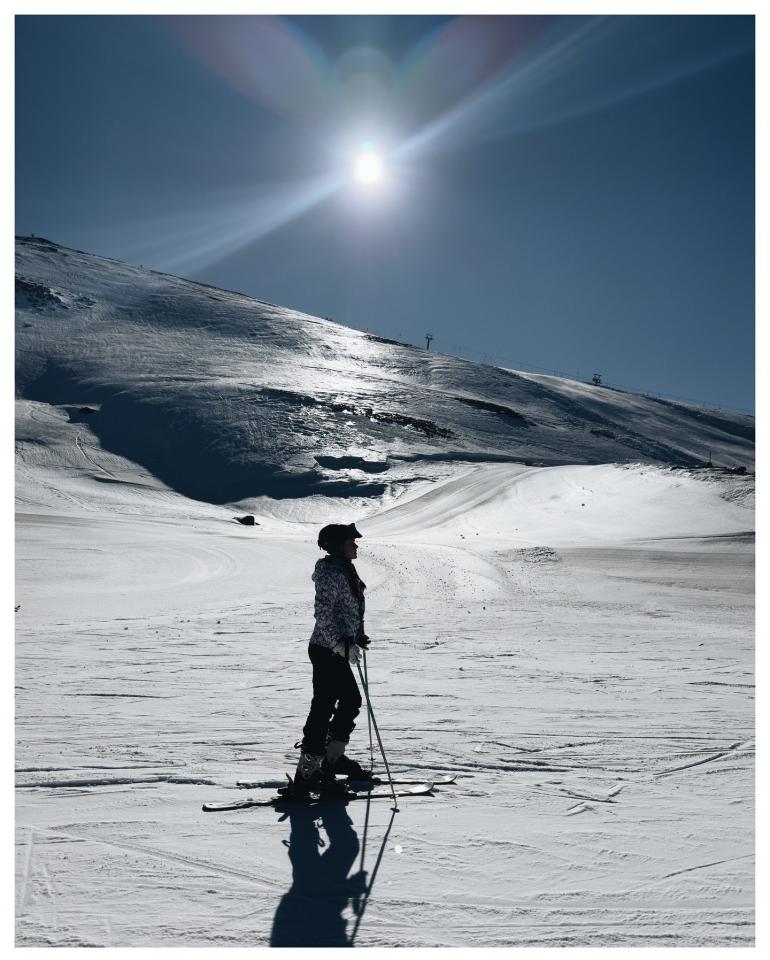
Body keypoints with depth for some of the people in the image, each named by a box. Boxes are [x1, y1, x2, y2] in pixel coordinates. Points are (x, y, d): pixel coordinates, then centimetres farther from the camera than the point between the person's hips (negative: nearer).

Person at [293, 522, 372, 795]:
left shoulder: (344, 570, 14)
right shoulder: (331, 572, -17)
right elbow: (324, 613, -26)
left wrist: (357, 636, 24)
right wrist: (343, 643, -32)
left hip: (336, 650, 10)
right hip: (327, 650, -10)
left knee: (351, 701, 18)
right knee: (324, 707, -6)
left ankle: (333, 757, 31)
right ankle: (307, 773, 1)